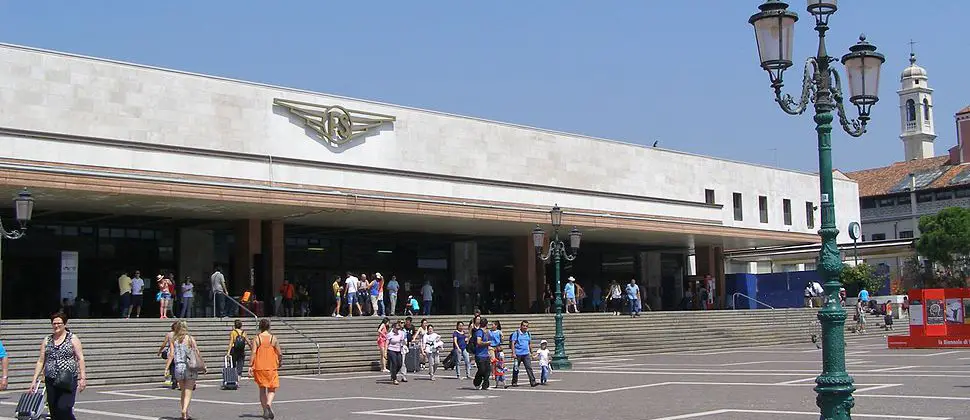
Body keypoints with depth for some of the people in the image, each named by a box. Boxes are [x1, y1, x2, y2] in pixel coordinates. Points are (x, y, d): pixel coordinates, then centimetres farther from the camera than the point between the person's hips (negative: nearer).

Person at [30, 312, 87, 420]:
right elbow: (40, 361, 14)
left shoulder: (73, 339, 3)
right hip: (51, 380, 4)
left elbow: (80, 358, -2)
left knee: (64, 408, -18)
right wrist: (34, 380, 8)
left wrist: (82, 378, -10)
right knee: (54, 411, 3)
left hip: (68, 380, -4)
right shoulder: (47, 340, 13)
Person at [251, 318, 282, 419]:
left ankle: (265, 411, 15)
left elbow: (253, 353, -11)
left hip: (259, 367, 1)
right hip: (271, 367, -1)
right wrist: (280, 362, 18)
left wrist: (250, 366, -10)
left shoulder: (257, 339, -2)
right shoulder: (273, 338, -2)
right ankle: (268, 404, -21)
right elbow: (280, 353, -1)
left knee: (262, 389, 13)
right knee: (272, 390, 7)